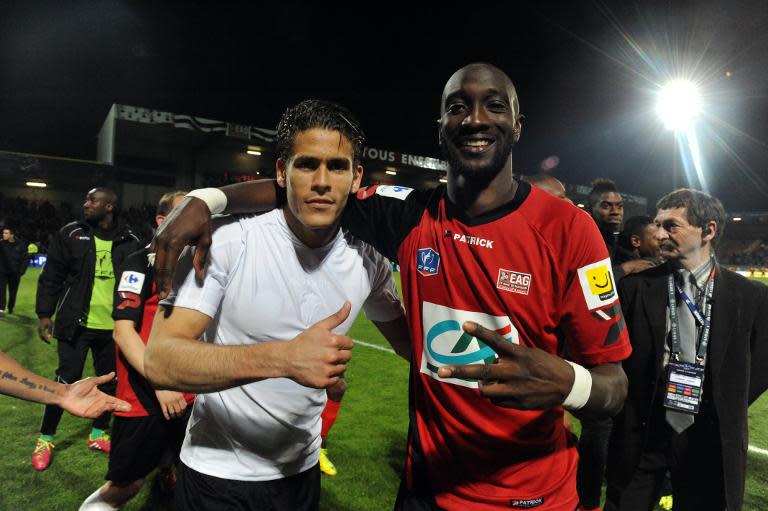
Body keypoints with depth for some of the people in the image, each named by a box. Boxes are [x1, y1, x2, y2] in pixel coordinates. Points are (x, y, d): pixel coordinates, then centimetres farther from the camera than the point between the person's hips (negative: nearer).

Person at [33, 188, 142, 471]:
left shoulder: (129, 242, 1)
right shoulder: (70, 234, -1)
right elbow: (51, 277, 2)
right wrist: (44, 314, -3)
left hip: (114, 327, 2)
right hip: (77, 324, -2)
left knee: (110, 382, 11)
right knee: (66, 381, 2)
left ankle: (98, 434, 32)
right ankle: (45, 439, 25)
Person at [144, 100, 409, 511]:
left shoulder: (367, 262, -7)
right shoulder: (227, 241, -20)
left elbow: (409, 341, 7)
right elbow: (159, 361, -27)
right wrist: (284, 358, -39)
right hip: (217, 476, -3)